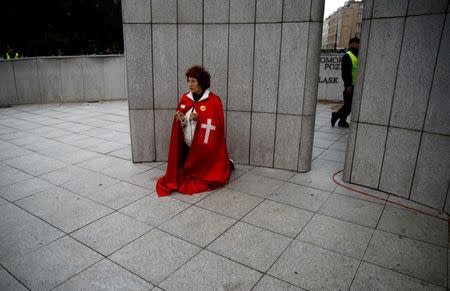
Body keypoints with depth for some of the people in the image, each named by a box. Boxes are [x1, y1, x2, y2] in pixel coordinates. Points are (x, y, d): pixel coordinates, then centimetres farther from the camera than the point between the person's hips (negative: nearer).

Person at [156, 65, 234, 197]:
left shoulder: (214, 100, -13)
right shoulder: (185, 98, 3)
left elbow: (216, 125, -16)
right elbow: (180, 122, 8)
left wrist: (199, 119, -28)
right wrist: (180, 119, -14)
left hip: (204, 147, -5)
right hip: (187, 146, 6)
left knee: (205, 175, 4)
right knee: (185, 173, 14)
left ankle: (227, 164, 31)